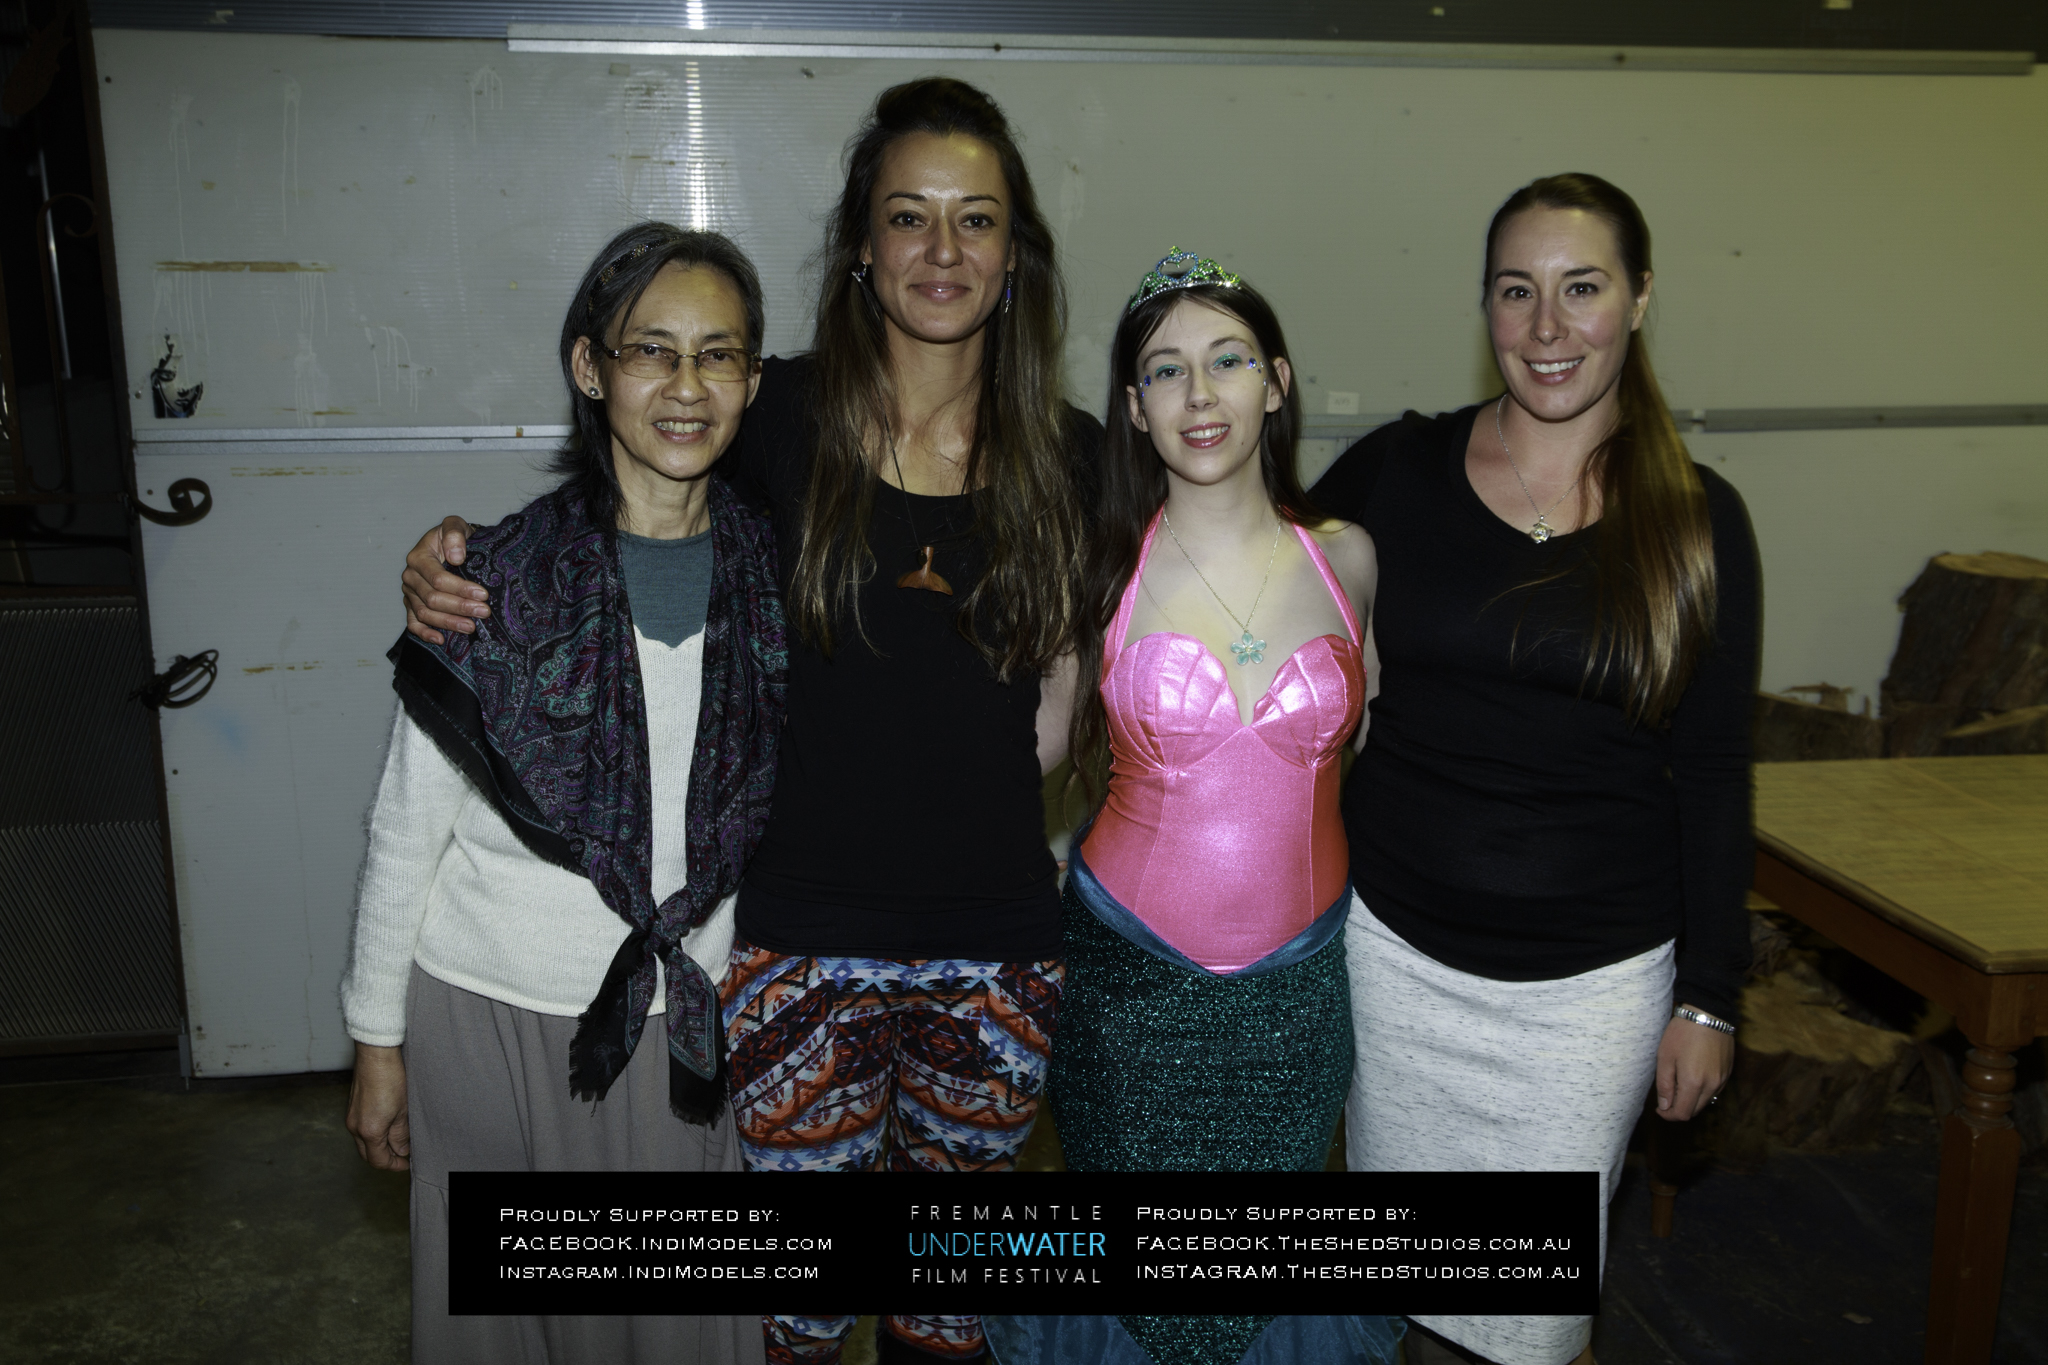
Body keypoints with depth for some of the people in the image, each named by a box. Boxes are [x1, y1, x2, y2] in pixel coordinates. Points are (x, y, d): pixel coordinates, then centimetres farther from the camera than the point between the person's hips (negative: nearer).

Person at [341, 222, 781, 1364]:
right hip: (491, 1013, -2)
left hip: (687, 1017, 2)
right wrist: (377, 1037, 0)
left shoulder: (774, 570, -5)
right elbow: (407, 824, -5)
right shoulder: (501, 578, -13)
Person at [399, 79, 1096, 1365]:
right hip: (800, 932, -1)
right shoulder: (781, 415, -7)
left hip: (996, 943, 2)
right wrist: (456, 554, -12)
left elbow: (1058, 707, 9)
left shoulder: (1068, 453, -1)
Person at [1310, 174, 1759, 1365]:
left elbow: (1715, 774, -1)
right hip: (1398, 945, 1)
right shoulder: (1397, 472, -4)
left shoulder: (1699, 519, -4)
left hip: (1595, 978, -1)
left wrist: (1709, 995, 0)